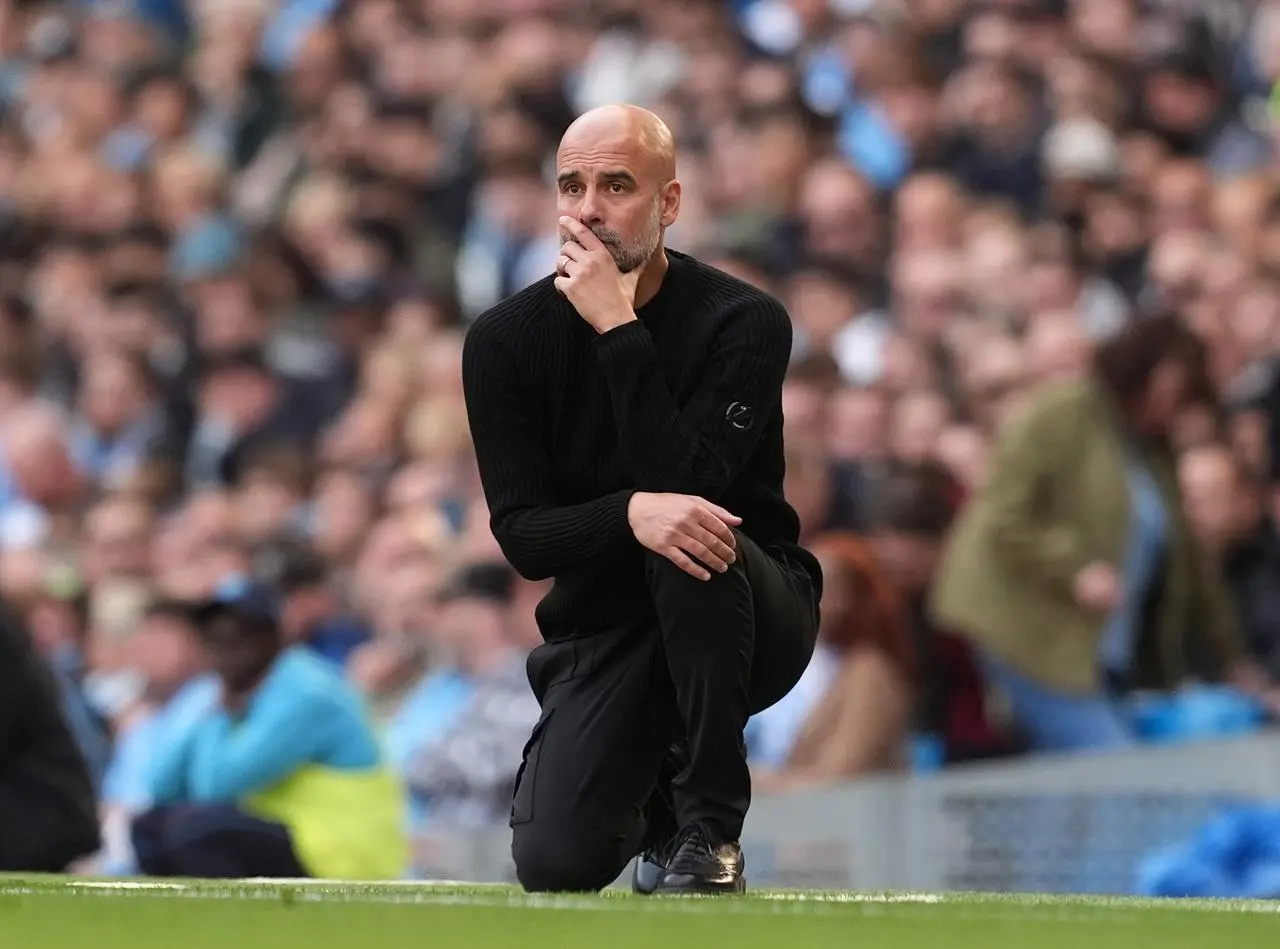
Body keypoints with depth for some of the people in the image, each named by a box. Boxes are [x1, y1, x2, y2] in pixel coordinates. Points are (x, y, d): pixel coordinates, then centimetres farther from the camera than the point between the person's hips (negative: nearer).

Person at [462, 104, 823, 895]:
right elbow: (523, 536, -12)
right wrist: (631, 513, -33)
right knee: (555, 863, -20)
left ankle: (711, 827, -21)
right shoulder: (506, 340, -6)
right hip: (602, 627, 2)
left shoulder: (745, 322, -14)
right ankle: (649, 796, 19)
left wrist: (619, 331, -29)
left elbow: (681, 483, -27)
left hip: (750, 618, -2)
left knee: (693, 538, -37)